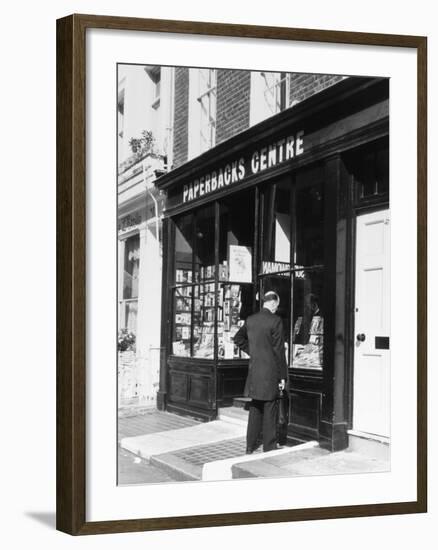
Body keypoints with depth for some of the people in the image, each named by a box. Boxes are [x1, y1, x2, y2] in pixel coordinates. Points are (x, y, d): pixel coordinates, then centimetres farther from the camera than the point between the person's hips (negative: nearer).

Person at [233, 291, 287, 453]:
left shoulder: (250, 320, 5)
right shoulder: (275, 321, -14)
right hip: (270, 372, -6)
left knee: (255, 409, 15)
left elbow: (238, 338, 18)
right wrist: (282, 376, -8)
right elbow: (279, 350, -13)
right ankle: (269, 446, 10)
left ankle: (250, 445, 20)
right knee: (269, 409, 3)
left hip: (254, 371, 6)